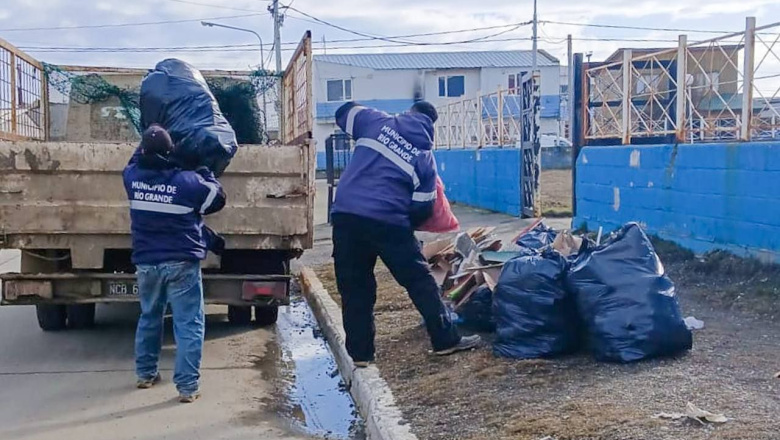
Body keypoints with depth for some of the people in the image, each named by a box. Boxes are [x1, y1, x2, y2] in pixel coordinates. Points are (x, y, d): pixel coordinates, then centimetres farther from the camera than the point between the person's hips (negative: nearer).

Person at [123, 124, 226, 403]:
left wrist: (147, 143, 29)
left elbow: (136, 160, 21)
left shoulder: (133, 177, -4)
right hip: (181, 263, -5)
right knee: (189, 324, 0)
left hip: (146, 262, 5)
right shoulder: (187, 181, -15)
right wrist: (206, 173, 14)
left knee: (149, 317, 23)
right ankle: (187, 386, -4)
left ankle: (146, 373, 34)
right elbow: (217, 199, 1)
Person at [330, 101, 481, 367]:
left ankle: (360, 354, 14)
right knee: (420, 281, 11)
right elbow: (422, 208, 7)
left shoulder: (377, 122, 10)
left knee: (354, 288, 11)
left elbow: (344, 113, 25)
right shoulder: (425, 157, 9)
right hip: (387, 221, -2)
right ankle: (446, 340, 15)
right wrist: (406, 225, 26)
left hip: (345, 214, 2)